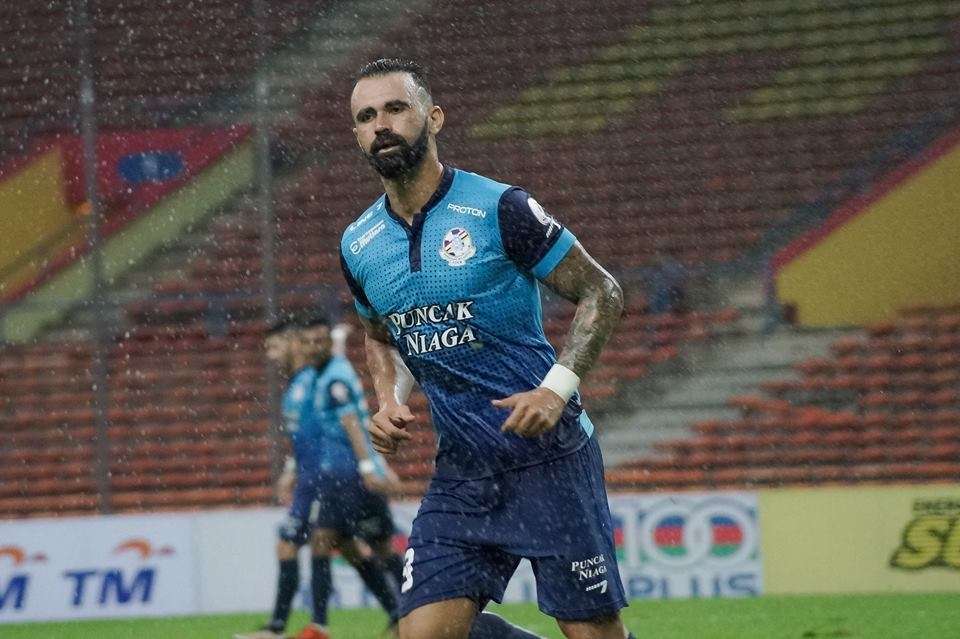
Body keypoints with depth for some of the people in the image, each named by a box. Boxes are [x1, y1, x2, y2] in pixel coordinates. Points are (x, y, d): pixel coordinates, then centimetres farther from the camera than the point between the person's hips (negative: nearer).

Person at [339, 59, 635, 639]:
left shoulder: (499, 209, -9)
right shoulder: (359, 246, 7)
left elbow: (601, 292, -3)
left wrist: (557, 386, -16)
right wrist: (390, 400, 5)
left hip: (549, 459, -4)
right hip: (462, 472, 4)